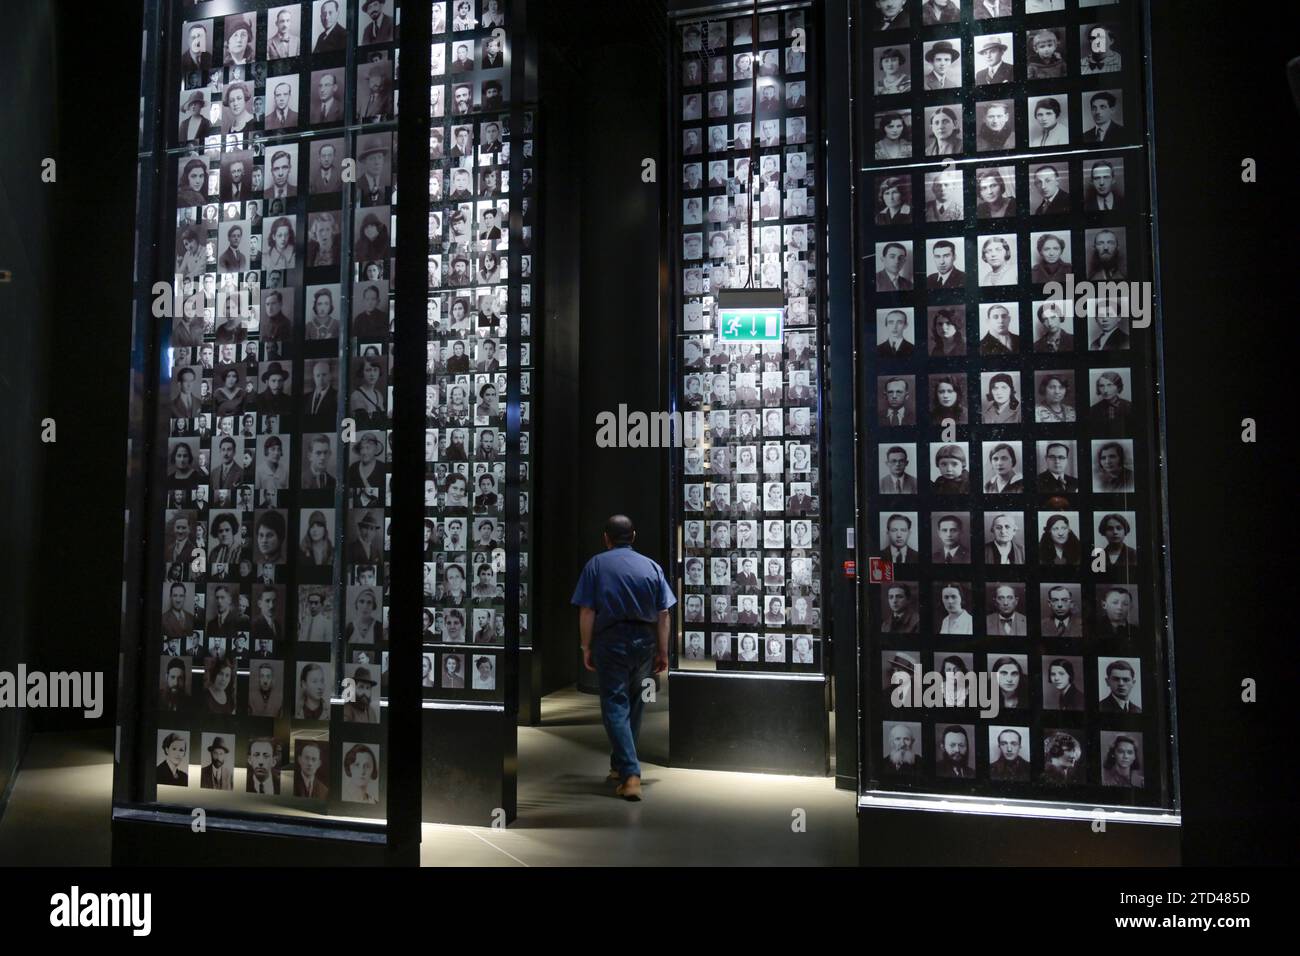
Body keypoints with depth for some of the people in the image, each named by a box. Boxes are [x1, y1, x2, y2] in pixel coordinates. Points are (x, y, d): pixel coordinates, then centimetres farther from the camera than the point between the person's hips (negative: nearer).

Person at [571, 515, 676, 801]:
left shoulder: (596, 565, -1)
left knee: (615, 705, -1)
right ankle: (619, 765, 31)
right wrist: (663, 651, 7)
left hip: (610, 641, -3)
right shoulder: (652, 567, 5)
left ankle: (630, 774, -12)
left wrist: (586, 648, 2)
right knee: (634, 705, 18)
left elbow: (587, 612, -6)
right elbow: (663, 614, 2)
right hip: (644, 642, 3)